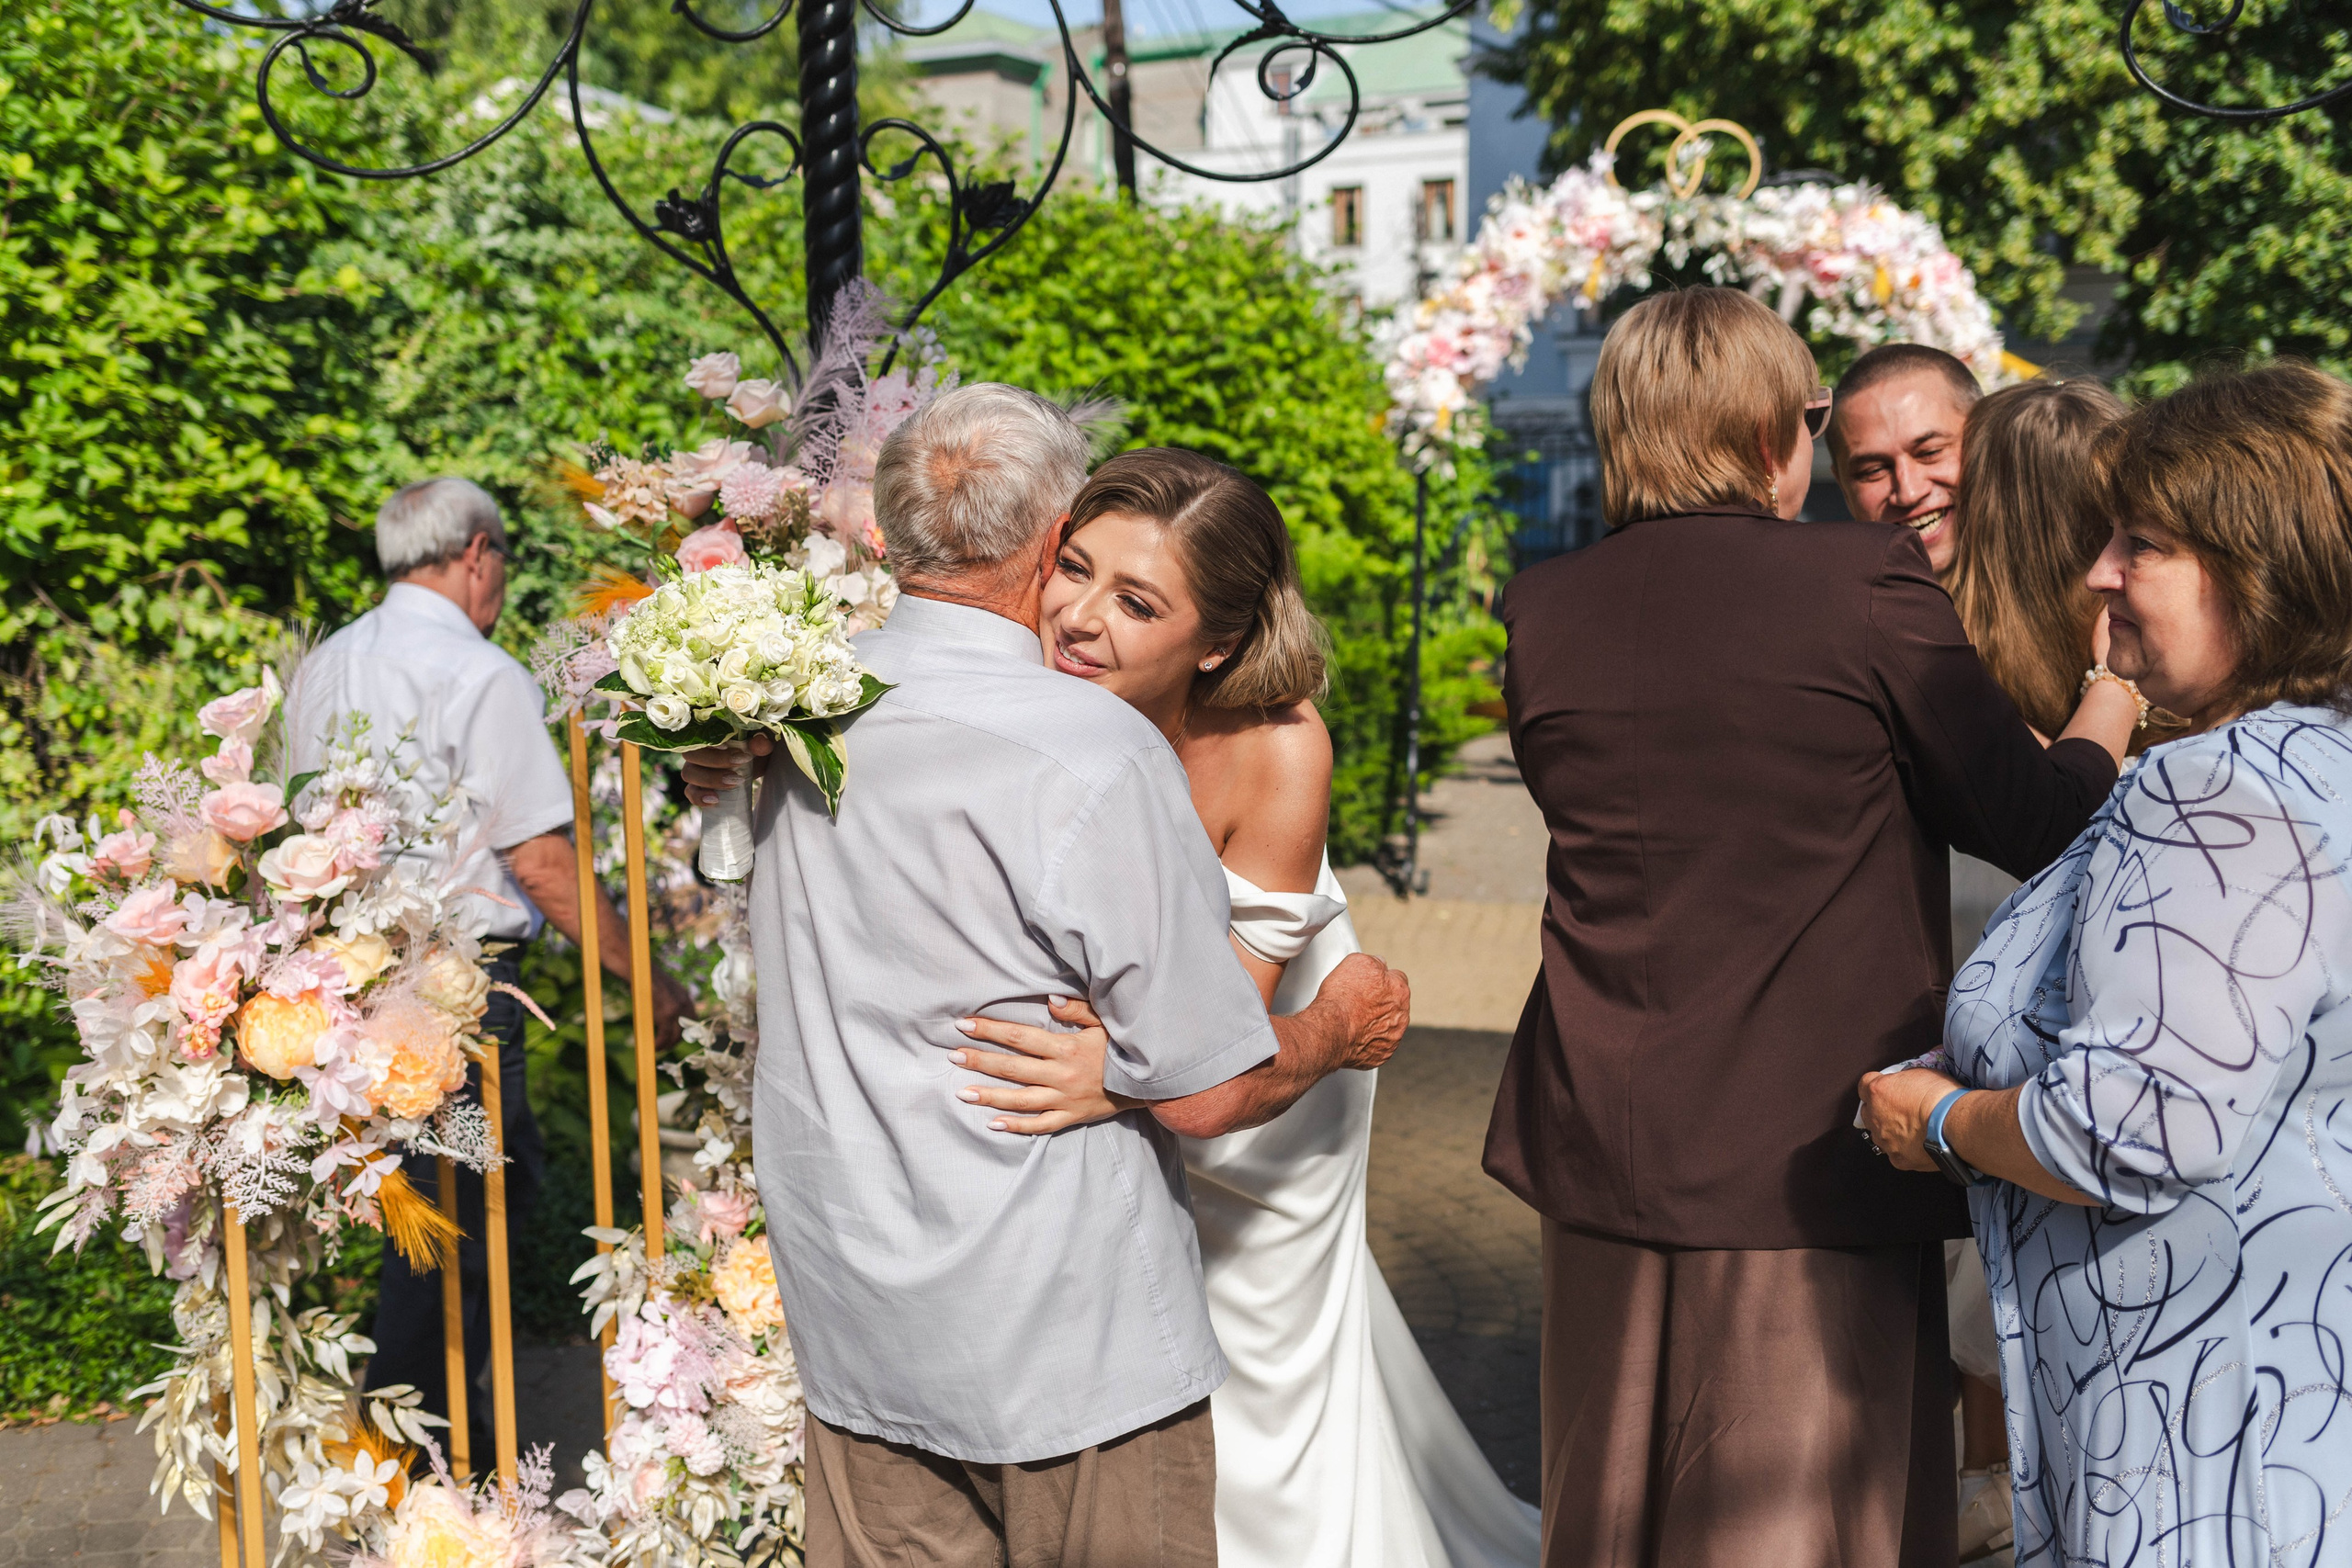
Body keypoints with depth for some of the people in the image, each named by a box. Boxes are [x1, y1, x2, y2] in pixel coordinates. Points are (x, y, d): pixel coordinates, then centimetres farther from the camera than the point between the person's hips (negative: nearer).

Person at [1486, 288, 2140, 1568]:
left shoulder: (1542, 612, 1)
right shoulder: (1870, 583, -12)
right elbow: (2034, 823, -4)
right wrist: (2117, 693, 17)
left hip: (1604, 1165, 5)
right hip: (1811, 1163, -4)